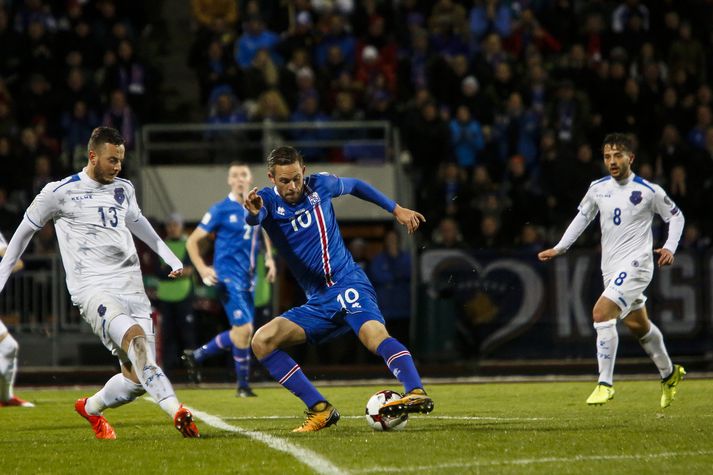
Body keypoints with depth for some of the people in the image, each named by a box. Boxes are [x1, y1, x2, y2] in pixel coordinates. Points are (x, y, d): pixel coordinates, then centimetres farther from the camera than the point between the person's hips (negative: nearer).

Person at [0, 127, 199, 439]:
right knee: (135, 336, -34)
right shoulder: (60, 193, 1)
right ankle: (176, 411, -46)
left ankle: (90, 408, 27)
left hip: (132, 288, 6)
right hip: (93, 288, -6)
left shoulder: (124, 190, 16)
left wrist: (170, 257, 40)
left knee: (137, 380, -2)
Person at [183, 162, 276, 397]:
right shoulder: (221, 210, -7)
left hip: (248, 279, 7)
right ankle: (243, 386, -3)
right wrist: (203, 269, -18)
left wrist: (269, 258, 12)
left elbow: (265, 232, 30)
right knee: (244, 329, -15)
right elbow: (192, 241, -4)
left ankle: (195, 356, 29)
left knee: (239, 333, 9)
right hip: (228, 278, -7)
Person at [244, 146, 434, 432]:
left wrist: (396, 209, 26)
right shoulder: (268, 201, -1)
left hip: (348, 283, -3)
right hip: (317, 305, 3)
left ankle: (417, 394, -52)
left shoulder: (320, 185, 3)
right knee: (261, 341, -15)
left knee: (374, 334, -32)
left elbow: (355, 186, 25)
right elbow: (255, 218, -27)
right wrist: (253, 213, -51)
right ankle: (320, 410, -15)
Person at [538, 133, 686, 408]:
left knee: (601, 313, -23)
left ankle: (605, 384, -18)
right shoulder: (598, 188, 5)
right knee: (638, 325, 18)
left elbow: (676, 216, 5)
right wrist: (559, 248, 13)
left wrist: (670, 248, -8)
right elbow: (582, 217, 20)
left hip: (636, 264, -6)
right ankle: (669, 374, 41)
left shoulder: (649, 191, -8)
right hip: (610, 268, 6)